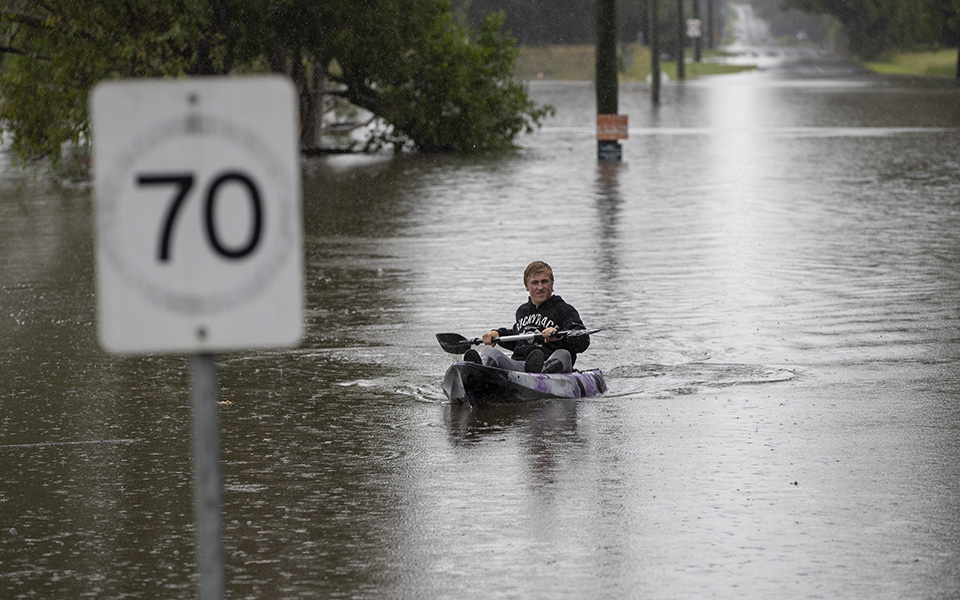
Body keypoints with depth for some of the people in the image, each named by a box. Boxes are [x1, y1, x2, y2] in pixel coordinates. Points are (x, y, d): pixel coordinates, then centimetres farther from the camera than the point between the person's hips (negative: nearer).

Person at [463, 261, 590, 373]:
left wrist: (560, 335, -31)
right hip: (517, 366, 5)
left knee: (563, 355, -35)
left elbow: (583, 341, -11)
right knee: (489, 351, -15)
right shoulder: (523, 311, 27)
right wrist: (498, 334, 25)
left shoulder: (565, 311, 6)